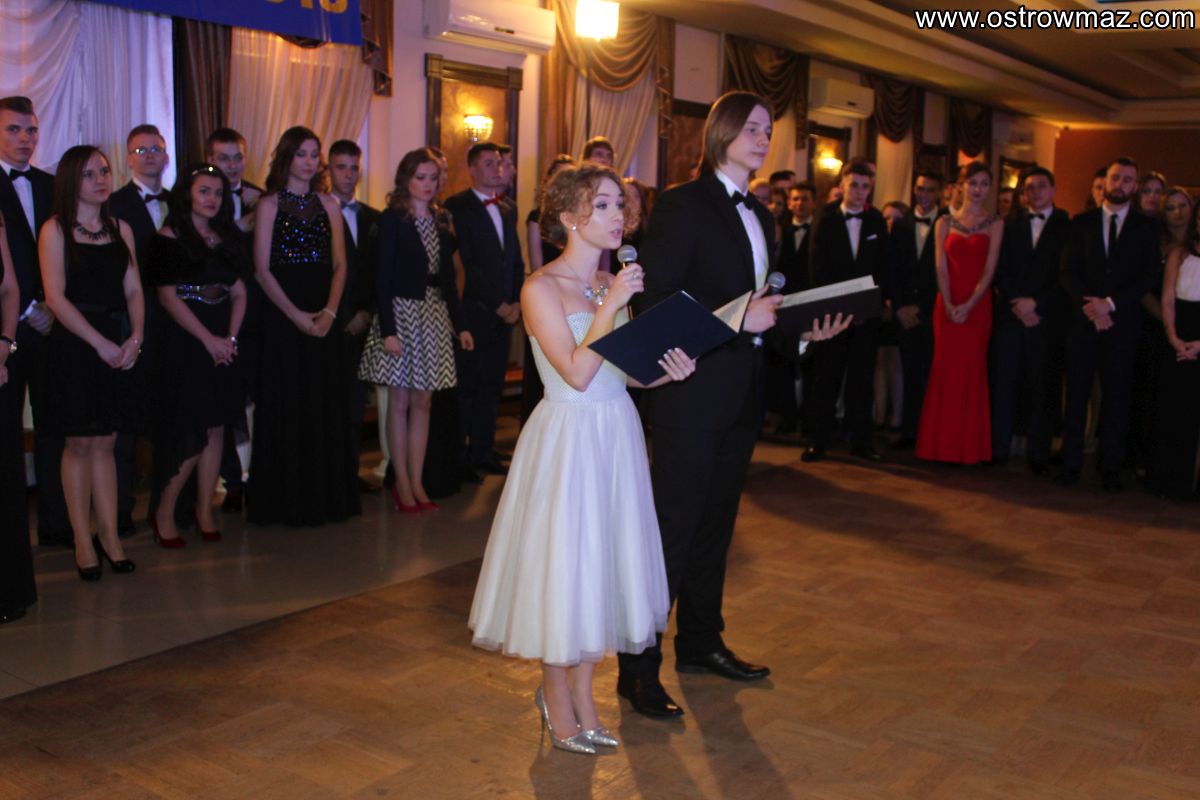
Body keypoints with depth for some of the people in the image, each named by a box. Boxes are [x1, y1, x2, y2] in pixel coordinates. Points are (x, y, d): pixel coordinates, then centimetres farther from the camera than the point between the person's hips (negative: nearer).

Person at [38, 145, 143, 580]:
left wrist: (135, 337, -8)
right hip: (73, 345, -4)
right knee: (79, 444, 2)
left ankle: (109, 537, 12)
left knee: (105, 443, 8)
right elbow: (56, 297, -10)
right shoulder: (55, 229, -3)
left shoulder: (121, 229, 12)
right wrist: (101, 343, -15)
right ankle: (84, 541, 10)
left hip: (118, 346, 4)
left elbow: (133, 291, 9)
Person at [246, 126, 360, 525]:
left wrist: (330, 311, -9)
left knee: (325, 404, 5)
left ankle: (325, 496, 15)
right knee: (285, 405, 0)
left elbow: (340, 264, 6)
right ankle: (285, 500, 10)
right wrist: (296, 315, -14)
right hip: (282, 317, -3)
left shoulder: (328, 205, 11)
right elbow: (262, 269, -5)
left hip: (323, 318, 3)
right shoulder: (270, 205, 1)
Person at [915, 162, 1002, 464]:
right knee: (945, 368, 0)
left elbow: (989, 269, -4)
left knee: (973, 370, -1)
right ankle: (942, 444, 7)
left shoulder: (995, 224, 4)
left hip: (978, 305, -1)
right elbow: (941, 268, 2)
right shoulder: (945, 223, 9)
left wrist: (969, 306, -15)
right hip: (947, 305, 1)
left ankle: (970, 447, 7)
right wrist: (949, 305, -12)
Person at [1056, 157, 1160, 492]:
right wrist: (1089, 306, -12)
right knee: (1076, 394, 1)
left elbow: (1148, 276, -1)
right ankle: (1071, 463, 7)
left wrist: (1110, 303, -13)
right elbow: (1069, 272, 2)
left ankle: (1111, 468, 8)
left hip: (1122, 323, -1)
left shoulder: (1147, 226, 8)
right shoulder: (1082, 223, 10)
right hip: (1083, 320, 1)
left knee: (1116, 397, 2)